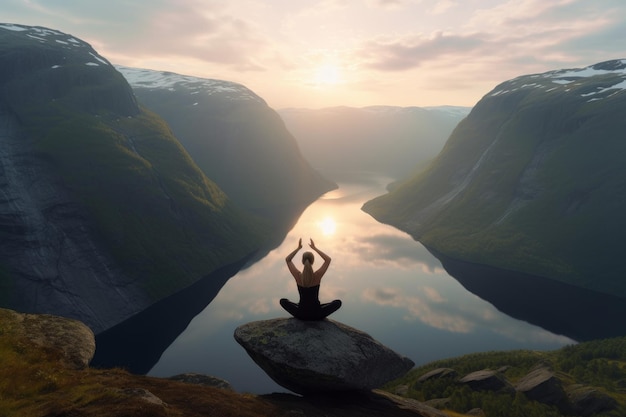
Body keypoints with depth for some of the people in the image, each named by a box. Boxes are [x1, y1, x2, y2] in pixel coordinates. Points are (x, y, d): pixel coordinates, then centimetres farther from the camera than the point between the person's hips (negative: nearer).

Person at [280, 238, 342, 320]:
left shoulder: (298, 276, -16)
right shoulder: (317, 276, -18)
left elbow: (287, 259, 1)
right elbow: (328, 259, -3)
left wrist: (298, 248, 0)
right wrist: (315, 248, -3)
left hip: (301, 314, 1)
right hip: (317, 315, -1)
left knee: (283, 301, 25)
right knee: (338, 302, 18)